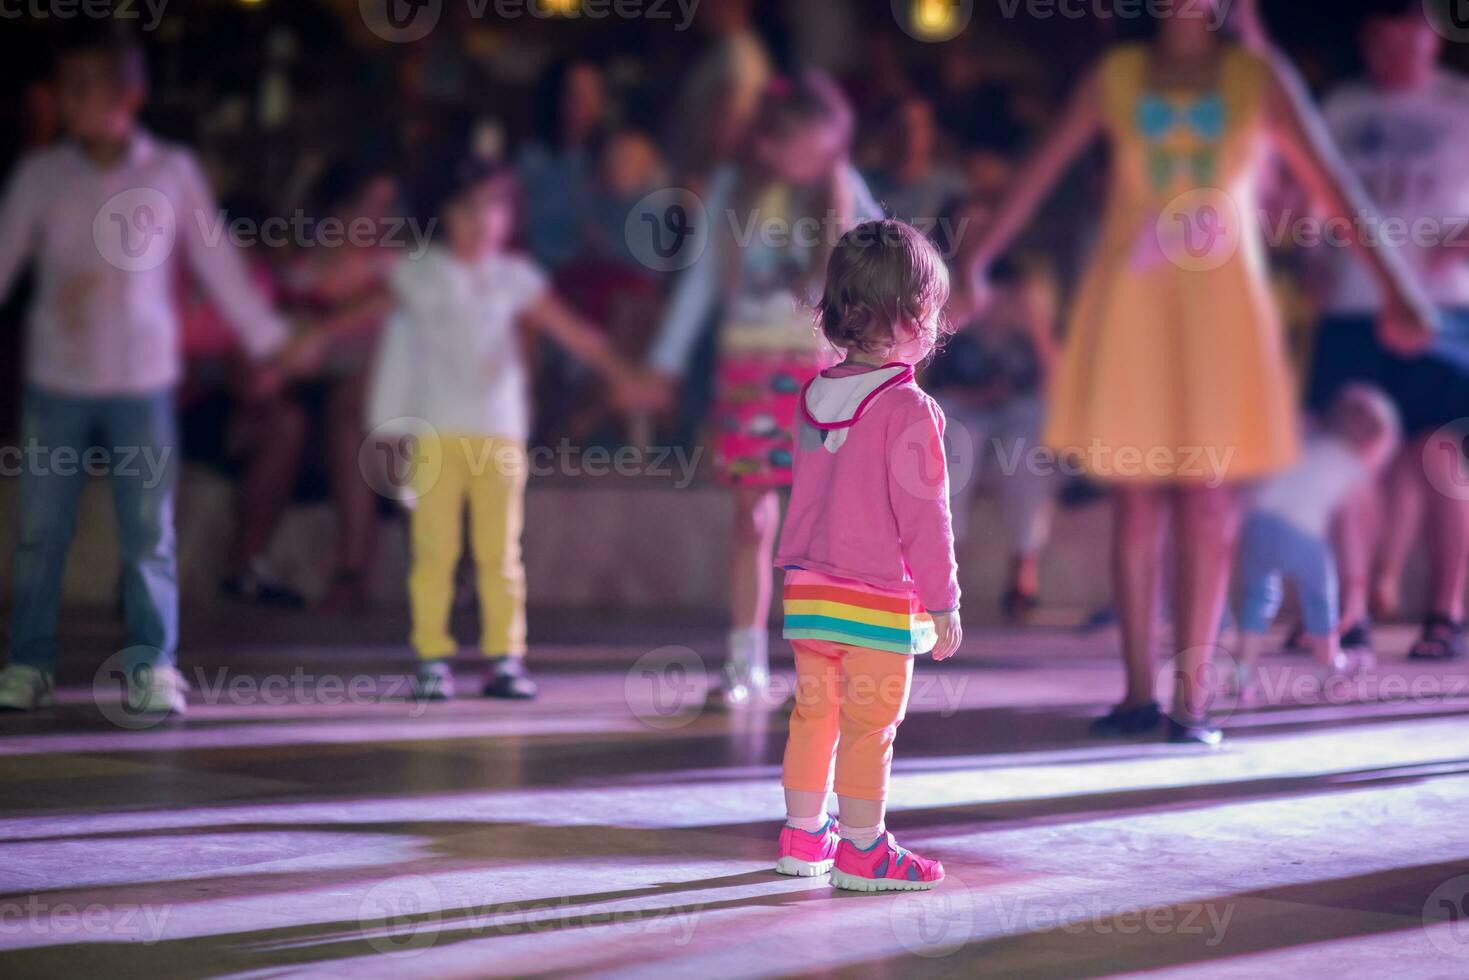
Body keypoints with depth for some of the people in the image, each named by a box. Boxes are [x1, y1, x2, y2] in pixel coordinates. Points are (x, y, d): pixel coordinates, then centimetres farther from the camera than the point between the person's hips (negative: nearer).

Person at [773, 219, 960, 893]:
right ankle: (862, 849, 8)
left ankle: (802, 836, 25)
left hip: (807, 594, 7)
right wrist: (944, 606, -8)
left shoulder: (811, 398, 5)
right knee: (869, 725, 2)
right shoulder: (907, 409, -17)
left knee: (813, 715, 16)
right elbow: (923, 516, -15)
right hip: (878, 602, -7)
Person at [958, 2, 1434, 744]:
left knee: (1208, 506, -4)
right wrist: (976, 263, 0)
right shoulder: (1117, 76, 6)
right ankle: (1139, 691, 8)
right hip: (1131, 305, 1)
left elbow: (1326, 184, 1)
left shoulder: (1254, 78, 4)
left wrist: (1392, 286, -6)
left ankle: (1193, 700, -1)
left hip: (1220, 305, 0)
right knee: (1136, 502, 1)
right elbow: (1041, 173, 6)